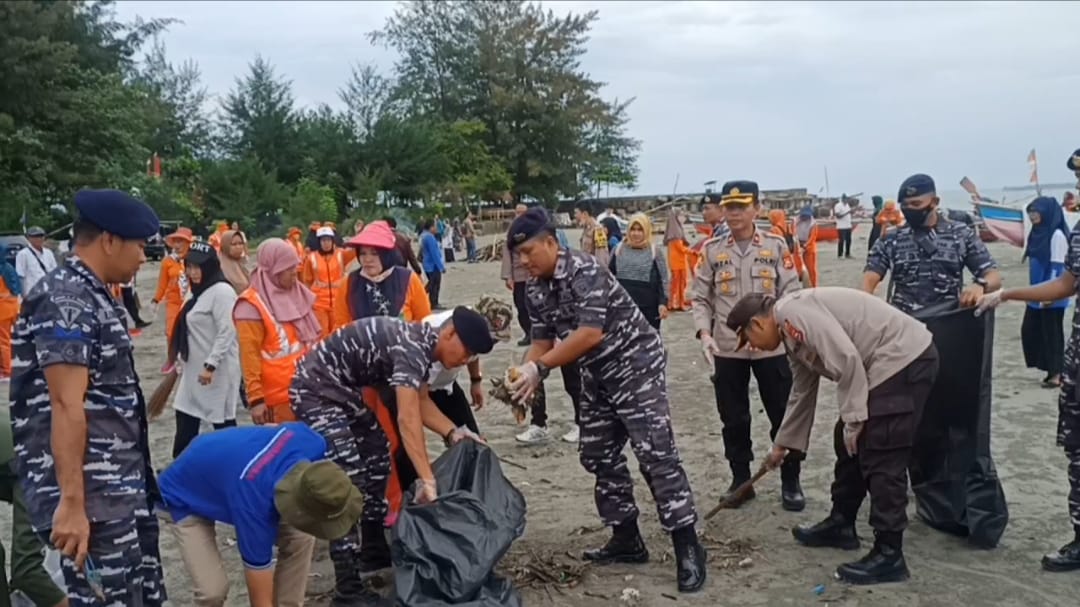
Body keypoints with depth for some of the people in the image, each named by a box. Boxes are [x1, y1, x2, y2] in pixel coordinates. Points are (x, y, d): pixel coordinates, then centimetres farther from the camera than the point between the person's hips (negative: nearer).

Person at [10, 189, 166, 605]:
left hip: (123, 489, 10)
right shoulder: (65, 300, -15)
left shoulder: (94, 297, 15)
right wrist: (71, 503, -24)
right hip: (91, 499, -10)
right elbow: (66, 406, -22)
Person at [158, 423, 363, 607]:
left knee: (300, 538, -10)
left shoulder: (310, 442, -28)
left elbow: (271, 427, -1)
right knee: (213, 589, -23)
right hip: (184, 498, -6)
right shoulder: (254, 506, -41)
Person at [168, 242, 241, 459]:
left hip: (217, 371, -9)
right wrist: (182, 361, 19)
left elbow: (227, 333, -21)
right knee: (185, 426, 12)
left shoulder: (222, 291, -15)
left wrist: (210, 365, -23)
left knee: (223, 423, 0)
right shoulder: (199, 291, 14)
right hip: (194, 370, 10)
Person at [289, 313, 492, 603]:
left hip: (342, 388, 11)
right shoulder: (412, 346, -25)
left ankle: (373, 550, 31)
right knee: (348, 479, -16)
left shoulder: (422, 344, 5)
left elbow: (421, 402, 11)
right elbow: (407, 418, -34)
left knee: (377, 456, 17)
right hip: (315, 389, -11)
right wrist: (427, 480, -37)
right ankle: (348, 589, -12)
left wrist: (453, 432, -5)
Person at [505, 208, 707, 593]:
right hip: (598, 377, 9)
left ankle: (687, 548, -7)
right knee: (598, 455, 10)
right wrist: (523, 374, -15)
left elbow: (591, 333, -30)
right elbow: (542, 340, 5)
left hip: (635, 366, -9)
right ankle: (627, 539, 22)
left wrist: (538, 369, -29)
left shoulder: (584, 271, -23)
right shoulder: (535, 291, 3)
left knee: (655, 453, -13)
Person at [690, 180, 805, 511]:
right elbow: (700, 298, 5)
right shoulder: (712, 250, 2)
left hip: (771, 346, -1)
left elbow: (791, 293, 0)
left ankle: (790, 482, 22)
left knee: (784, 416, 6)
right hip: (727, 349, 1)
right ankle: (740, 480, 24)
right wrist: (704, 332, -9)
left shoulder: (776, 245, 0)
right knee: (733, 419, 10)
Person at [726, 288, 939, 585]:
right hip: (888, 366, 10)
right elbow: (802, 394, 27)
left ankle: (889, 555, 0)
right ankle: (840, 524, 30)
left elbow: (846, 358, -24)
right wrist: (782, 445, 36)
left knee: (882, 457, -7)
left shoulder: (792, 311, -14)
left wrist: (853, 418, -16)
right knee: (850, 444, 17)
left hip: (905, 359, -10)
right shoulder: (793, 331, 16)